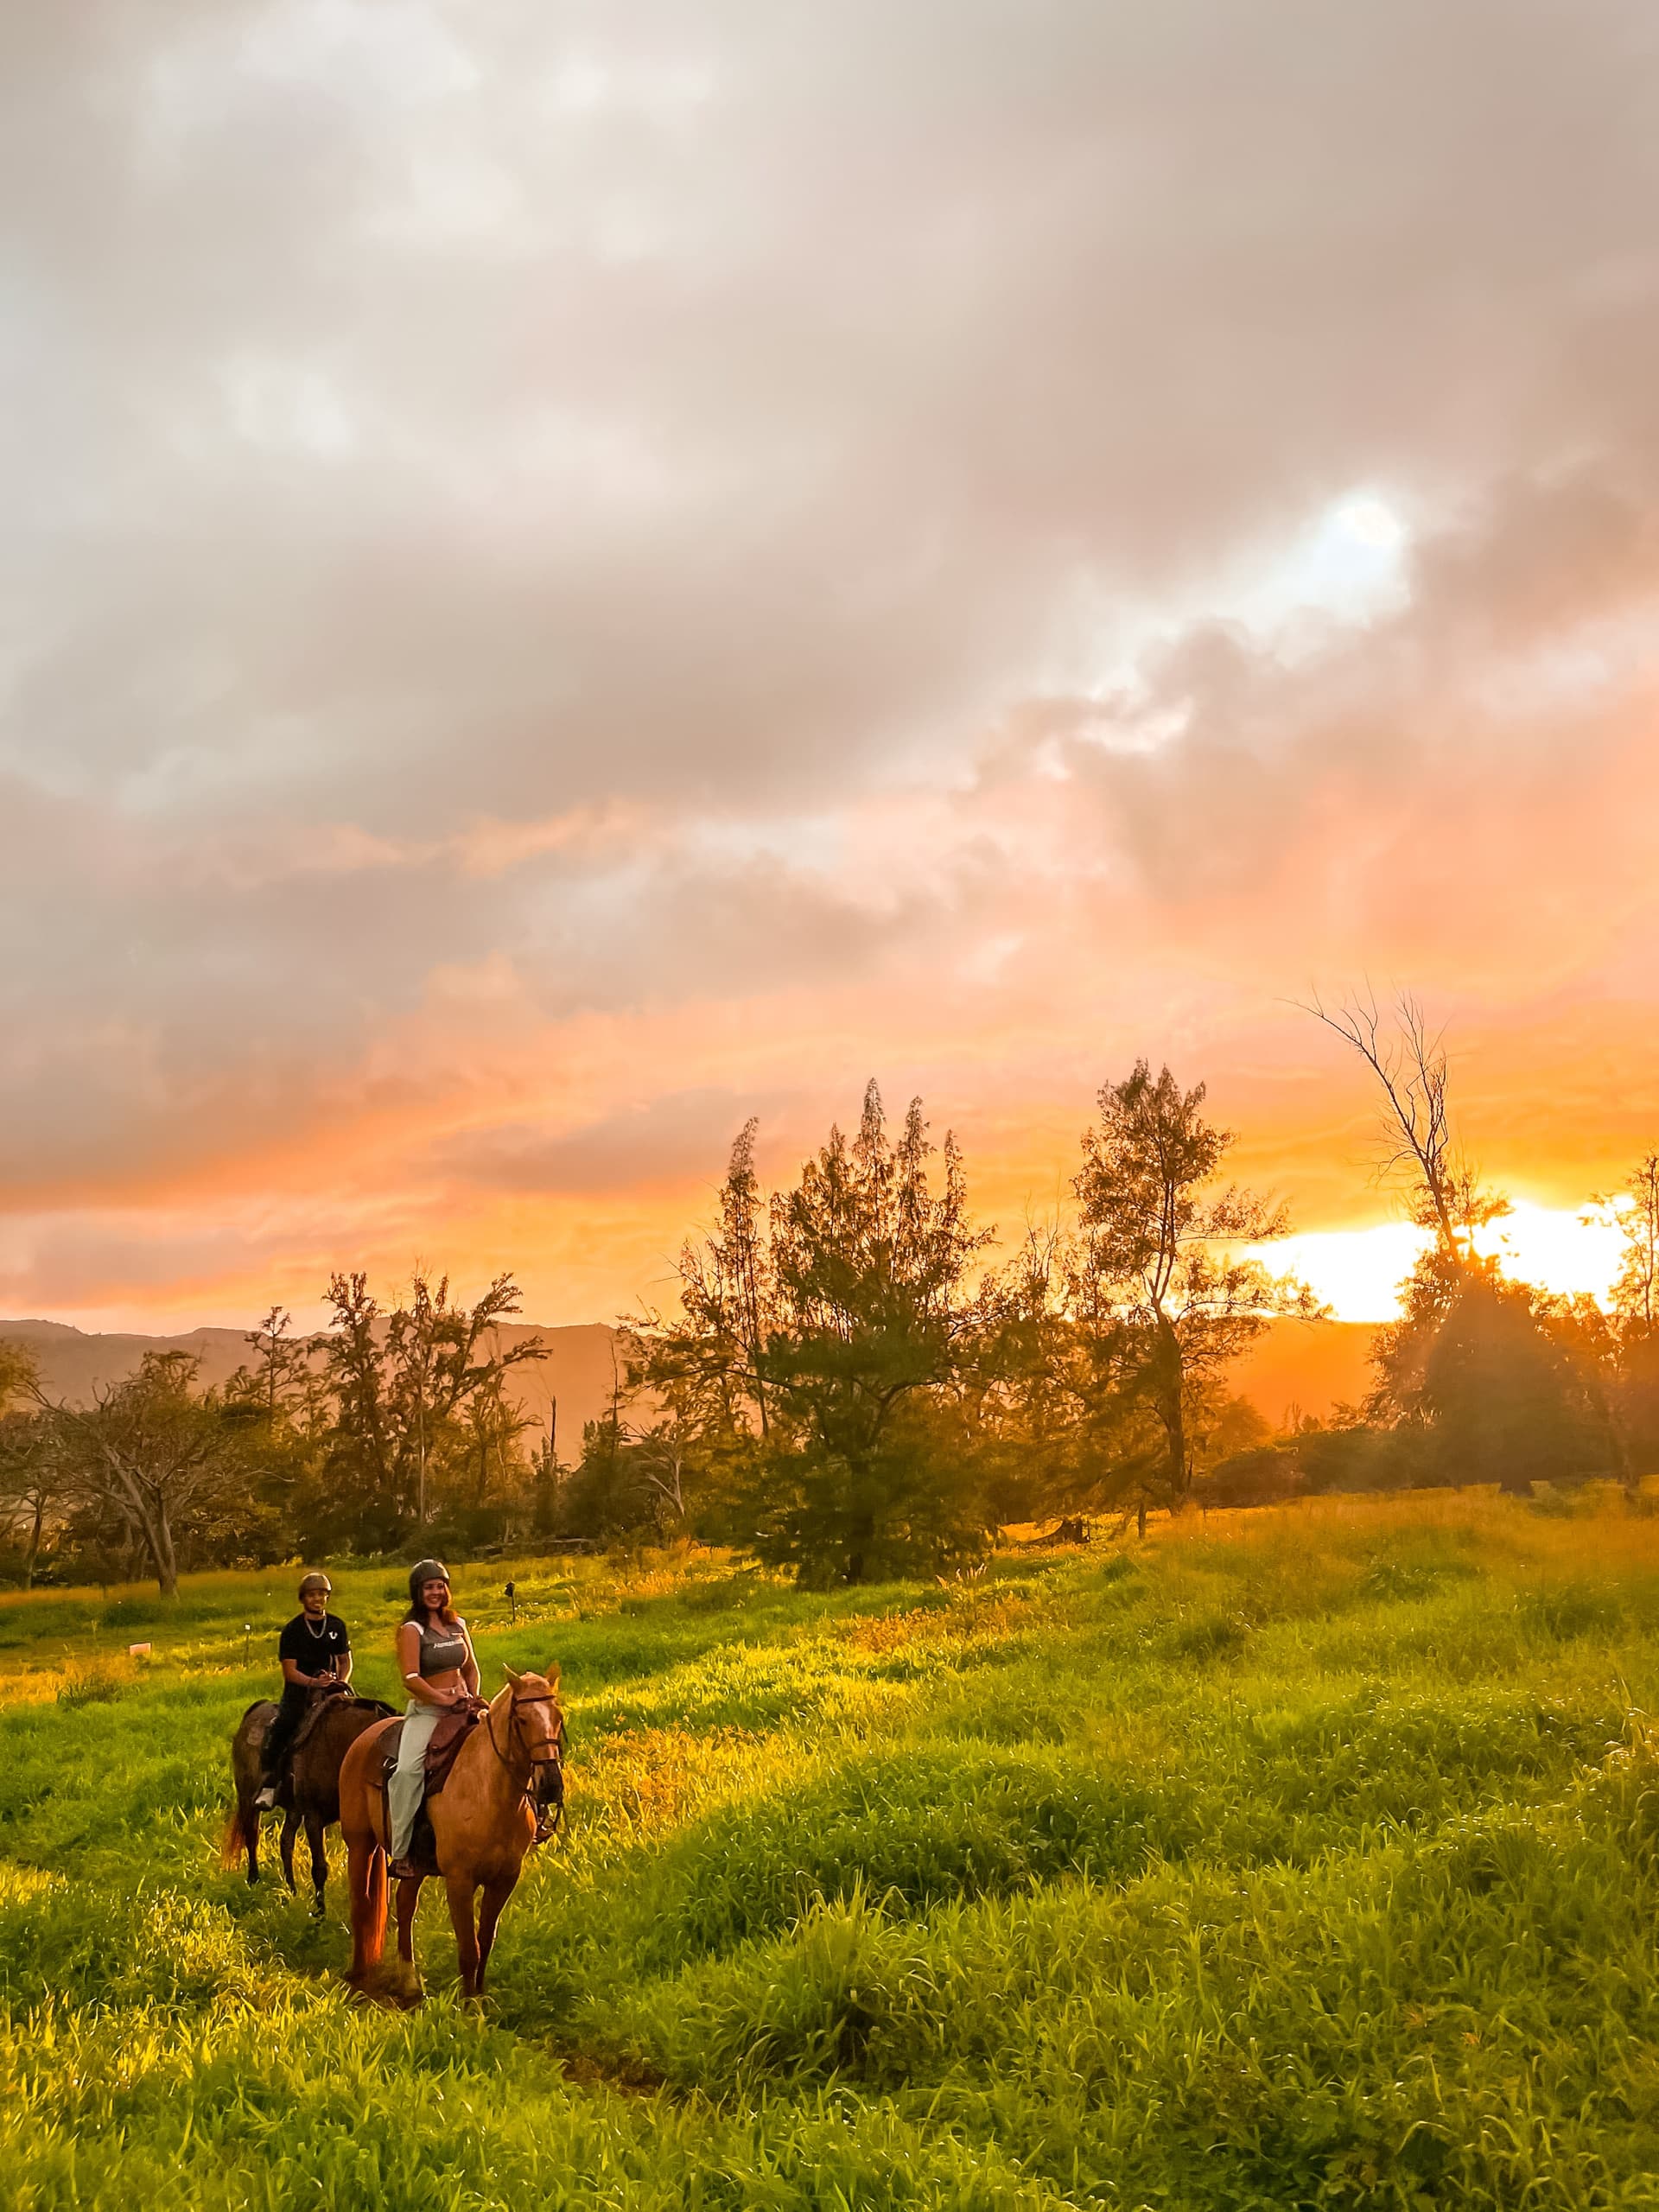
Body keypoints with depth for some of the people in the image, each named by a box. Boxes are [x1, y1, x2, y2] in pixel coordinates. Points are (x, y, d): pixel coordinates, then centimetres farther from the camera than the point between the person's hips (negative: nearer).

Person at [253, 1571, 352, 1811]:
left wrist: (342, 1682, -4)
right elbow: (290, 1670, -7)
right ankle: (269, 1785, -12)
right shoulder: (293, 1630, -2)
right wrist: (313, 1682, -23)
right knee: (283, 1724, -22)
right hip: (299, 1690, -2)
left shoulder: (337, 1626, 8)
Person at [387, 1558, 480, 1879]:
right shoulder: (412, 1629, -5)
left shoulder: (458, 1624, 12)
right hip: (426, 1711, -6)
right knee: (408, 1770, -28)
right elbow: (411, 1678, -15)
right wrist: (444, 1699, -16)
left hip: (461, 1707, 6)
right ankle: (399, 1853, -23)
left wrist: (472, 1700, 4)